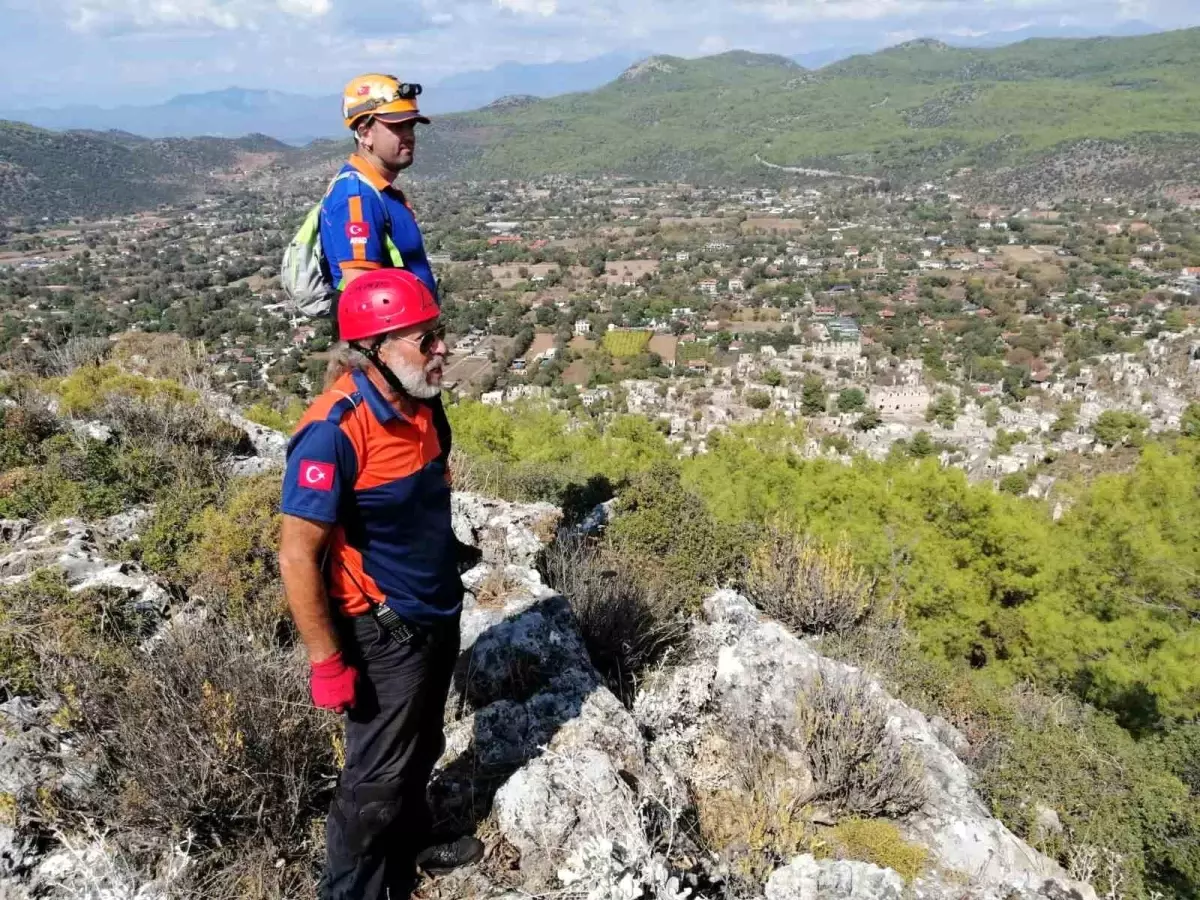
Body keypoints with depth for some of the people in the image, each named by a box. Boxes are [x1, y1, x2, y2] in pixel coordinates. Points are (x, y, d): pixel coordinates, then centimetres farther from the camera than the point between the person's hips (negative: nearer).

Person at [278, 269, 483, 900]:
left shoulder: (415, 403, -2)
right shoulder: (335, 431, -28)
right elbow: (297, 557, -24)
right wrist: (328, 664, -20)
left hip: (437, 617, 8)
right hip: (386, 635, -8)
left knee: (419, 751, 27)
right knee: (376, 777, 10)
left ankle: (411, 843, 51)